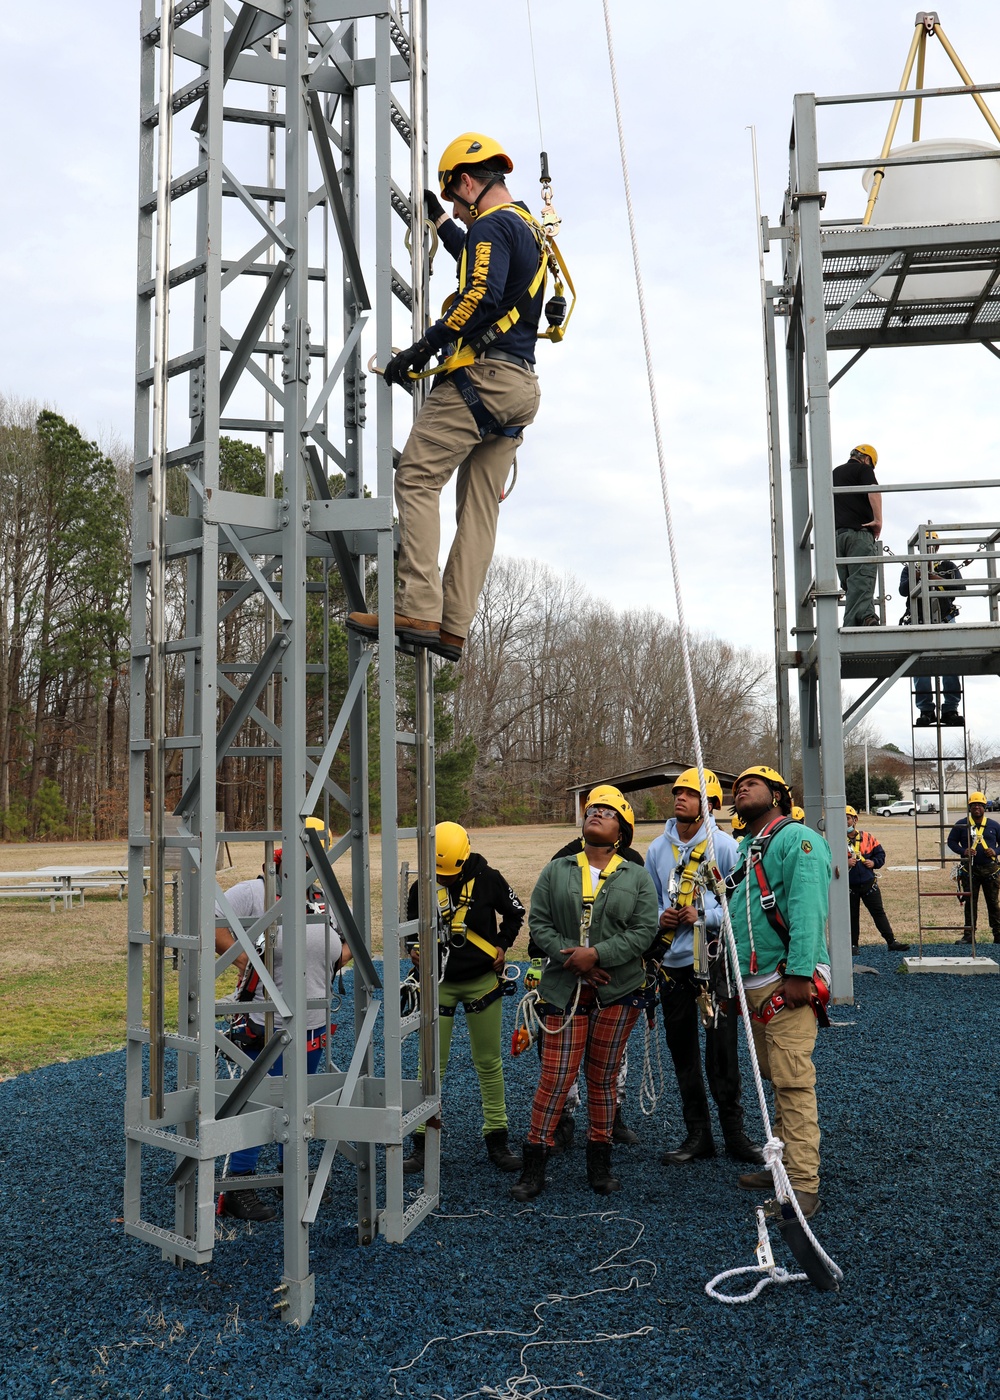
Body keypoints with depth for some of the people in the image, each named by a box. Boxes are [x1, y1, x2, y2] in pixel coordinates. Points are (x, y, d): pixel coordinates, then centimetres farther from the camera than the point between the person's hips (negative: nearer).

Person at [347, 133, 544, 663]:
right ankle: (453, 627, 3)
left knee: (416, 480, -9)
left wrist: (422, 348, -19)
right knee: (479, 507, 4)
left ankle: (419, 612, -17)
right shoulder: (532, 233, 25)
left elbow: (482, 295, -21)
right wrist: (441, 224, 49)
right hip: (521, 385, 9)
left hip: (481, 375, -9)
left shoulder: (491, 225, -5)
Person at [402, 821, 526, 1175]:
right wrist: (414, 948, -10)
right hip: (439, 982, 1)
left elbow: (515, 913, 7)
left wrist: (501, 945, -3)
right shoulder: (423, 887, -7)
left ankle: (497, 1139, 19)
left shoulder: (488, 879, -10)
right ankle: (423, 1142, 11)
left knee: (489, 1063, 8)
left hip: (482, 981, 0)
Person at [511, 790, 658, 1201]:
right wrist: (570, 956, -12)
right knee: (555, 1076, -3)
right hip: (564, 989, 0)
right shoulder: (556, 871, 8)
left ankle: (599, 1163, 23)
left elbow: (644, 930, -3)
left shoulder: (637, 878, 6)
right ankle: (534, 1166, 9)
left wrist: (597, 954, -14)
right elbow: (539, 922, 3)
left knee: (603, 1077, 10)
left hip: (617, 991, 0)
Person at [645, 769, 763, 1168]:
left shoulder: (724, 846, -7)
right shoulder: (657, 849, 7)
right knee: (682, 1050, 11)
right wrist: (660, 918, -4)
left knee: (721, 1052, -1)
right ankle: (698, 1134, 24)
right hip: (672, 962, 5)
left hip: (714, 960, -5)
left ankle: (733, 1132, 15)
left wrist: (704, 916, -17)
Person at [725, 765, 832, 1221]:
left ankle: (803, 1185, -6)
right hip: (754, 985, 9)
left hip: (788, 982, -9)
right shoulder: (747, 849, 21)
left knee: (793, 1081, -10)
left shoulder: (796, 838, -9)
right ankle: (783, 1164, 26)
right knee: (775, 1078, 16)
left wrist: (798, 973, -26)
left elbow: (807, 909, -20)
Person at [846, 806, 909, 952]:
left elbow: (880, 853, 13)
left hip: (869, 883, 2)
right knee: (852, 916, 8)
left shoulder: (867, 837, 6)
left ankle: (891, 942, 6)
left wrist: (874, 862, -6)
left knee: (879, 913, 3)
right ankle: (853, 945, 18)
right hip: (849, 886, -2)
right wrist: (845, 863, -22)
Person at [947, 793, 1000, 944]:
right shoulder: (961, 824, 3)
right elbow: (951, 841, 5)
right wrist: (963, 851, -12)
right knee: (970, 903, 3)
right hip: (969, 870, -1)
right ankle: (968, 935, 8)